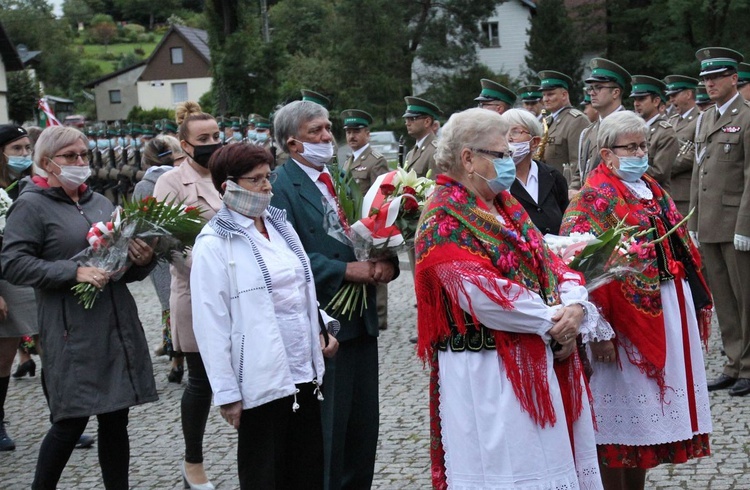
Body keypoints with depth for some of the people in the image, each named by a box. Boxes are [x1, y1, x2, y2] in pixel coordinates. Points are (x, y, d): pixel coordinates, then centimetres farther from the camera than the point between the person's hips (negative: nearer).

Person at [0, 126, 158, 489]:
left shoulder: (100, 203, 16)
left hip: (118, 328, 6)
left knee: (116, 421, 9)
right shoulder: (31, 206, -3)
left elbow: (127, 269, 23)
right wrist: (73, 272, -20)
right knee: (71, 422, -3)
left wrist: (143, 259, -1)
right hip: (74, 334, -6)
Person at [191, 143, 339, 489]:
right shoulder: (215, 244, -11)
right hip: (262, 381, -6)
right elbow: (211, 325, -13)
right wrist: (227, 393, -14)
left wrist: (321, 328, 8)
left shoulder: (280, 224, 10)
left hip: (305, 372, 7)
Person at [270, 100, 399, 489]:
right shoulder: (281, 187, -10)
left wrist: (387, 263, -7)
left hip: (361, 320, 7)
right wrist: (346, 271, -21)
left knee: (365, 422, 13)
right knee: (327, 425, 0)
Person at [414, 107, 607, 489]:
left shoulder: (507, 207, 16)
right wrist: (552, 319, -14)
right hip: (487, 373, -8)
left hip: (539, 361, 8)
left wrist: (575, 307, -11)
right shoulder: (444, 220, -10)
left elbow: (550, 261, 10)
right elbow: (481, 294, -20)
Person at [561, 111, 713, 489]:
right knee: (621, 416, 1)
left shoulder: (651, 190, 14)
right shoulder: (594, 199, -11)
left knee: (644, 416, 15)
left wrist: (699, 302, 16)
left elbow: (679, 246, 19)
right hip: (626, 318, -8)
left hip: (668, 313, 8)